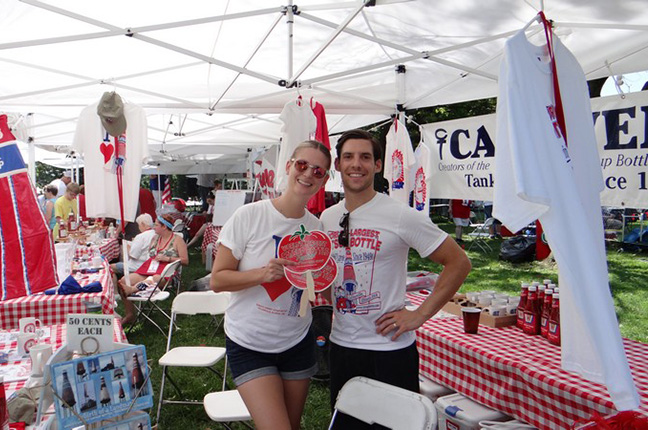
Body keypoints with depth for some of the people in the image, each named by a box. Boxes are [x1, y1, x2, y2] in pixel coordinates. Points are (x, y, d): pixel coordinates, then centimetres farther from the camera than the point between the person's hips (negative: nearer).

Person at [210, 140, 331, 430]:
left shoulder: (316, 227, -1)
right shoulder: (249, 216, -14)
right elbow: (217, 280, -12)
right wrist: (262, 274, -27)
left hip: (297, 343, 5)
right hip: (249, 345, -4)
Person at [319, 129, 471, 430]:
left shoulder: (402, 216, -14)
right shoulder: (327, 218, 4)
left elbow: (459, 263, -10)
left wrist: (420, 315, -13)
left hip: (390, 350, -5)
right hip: (341, 345, 6)